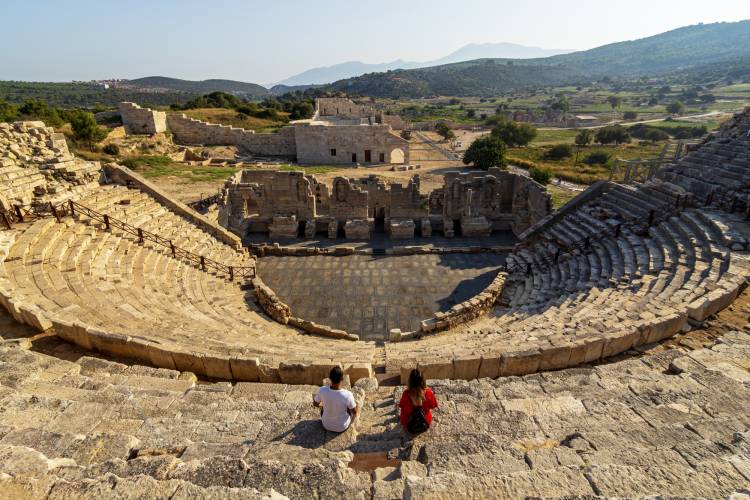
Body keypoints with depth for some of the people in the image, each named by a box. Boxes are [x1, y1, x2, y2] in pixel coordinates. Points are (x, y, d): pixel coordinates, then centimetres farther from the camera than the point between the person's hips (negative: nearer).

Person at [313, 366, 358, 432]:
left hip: (326, 426, 2)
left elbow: (315, 404, -5)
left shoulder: (322, 390, -27)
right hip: (342, 427, -1)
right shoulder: (347, 395, -33)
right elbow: (354, 412, -15)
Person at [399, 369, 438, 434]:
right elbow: (433, 406, -7)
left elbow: (403, 409, -10)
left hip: (410, 426, -1)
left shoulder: (406, 394, -28)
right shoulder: (429, 392, -26)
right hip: (426, 424, 1)